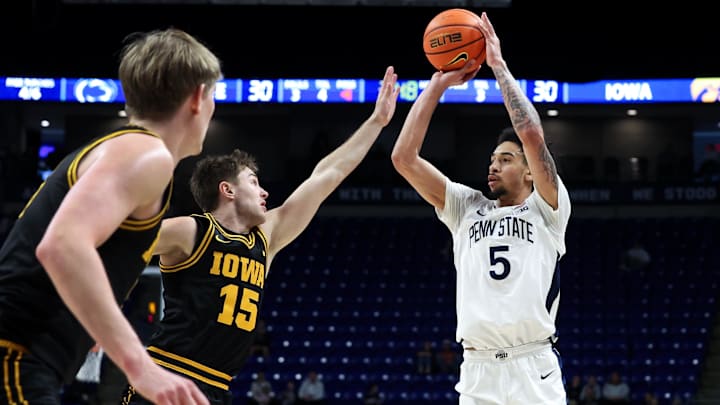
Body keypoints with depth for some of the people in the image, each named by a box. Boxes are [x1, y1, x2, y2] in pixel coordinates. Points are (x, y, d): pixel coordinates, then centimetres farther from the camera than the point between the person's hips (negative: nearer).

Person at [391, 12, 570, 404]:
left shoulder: (545, 210, 7)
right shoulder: (468, 209, 17)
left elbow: (532, 134, -9)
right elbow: (404, 158, 9)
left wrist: (499, 66, -1)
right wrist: (437, 84, 8)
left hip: (534, 370, -3)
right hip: (477, 373, 3)